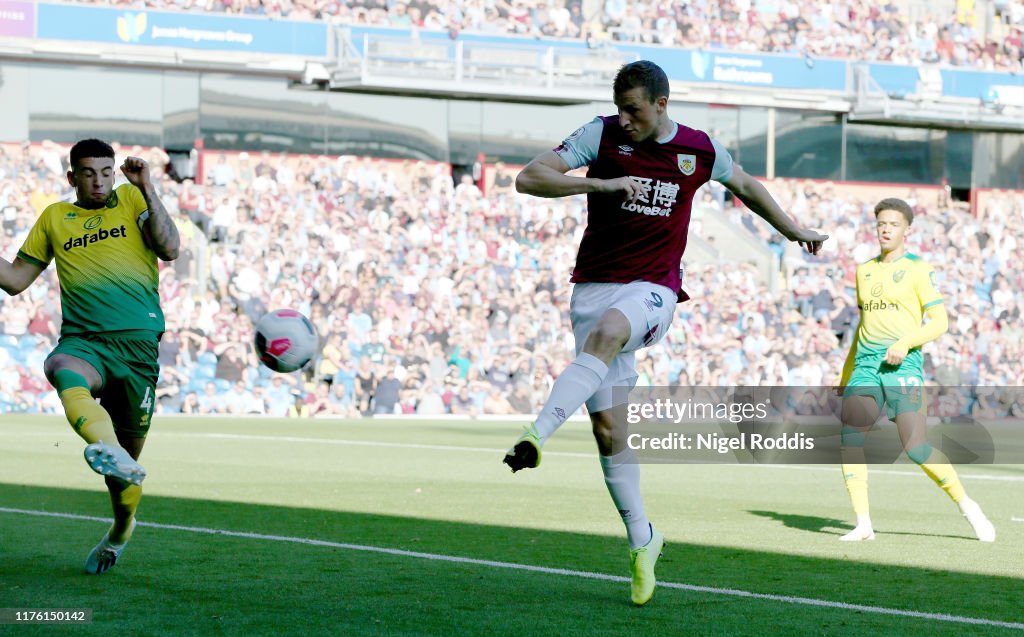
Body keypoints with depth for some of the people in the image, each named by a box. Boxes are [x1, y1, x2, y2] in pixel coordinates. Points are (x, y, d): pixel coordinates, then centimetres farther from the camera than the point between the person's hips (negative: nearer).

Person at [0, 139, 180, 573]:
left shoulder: (132, 199, 13)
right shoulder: (54, 217, 20)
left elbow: (170, 249, -3)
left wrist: (147, 190, -7)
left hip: (136, 341, -1)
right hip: (82, 339, 1)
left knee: (130, 451, 4)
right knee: (63, 371, -39)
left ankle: (120, 531, 34)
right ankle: (112, 453, -64)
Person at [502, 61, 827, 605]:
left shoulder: (700, 150, 4)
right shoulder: (601, 135, -2)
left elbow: (745, 186, 26)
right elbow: (529, 178, -11)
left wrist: (794, 231, 34)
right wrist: (603, 183, -21)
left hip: (652, 289, -1)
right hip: (594, 287, 1)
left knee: (605, 332, -37)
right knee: (608, 427, -1)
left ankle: (536, 435, -51)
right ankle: (642, 541, 13)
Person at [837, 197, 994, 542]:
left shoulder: (918, 269, 2)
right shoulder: (864, 271, 19)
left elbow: (939, 321, -4)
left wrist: (905, 343, -19)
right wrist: (845, 374, 27)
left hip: (903, 365, -5)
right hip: (866, 364, 5)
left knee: (915, 447, -15)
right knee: (849, 436, -14)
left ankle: (967, 506, 4)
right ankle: (863, 524, -11)